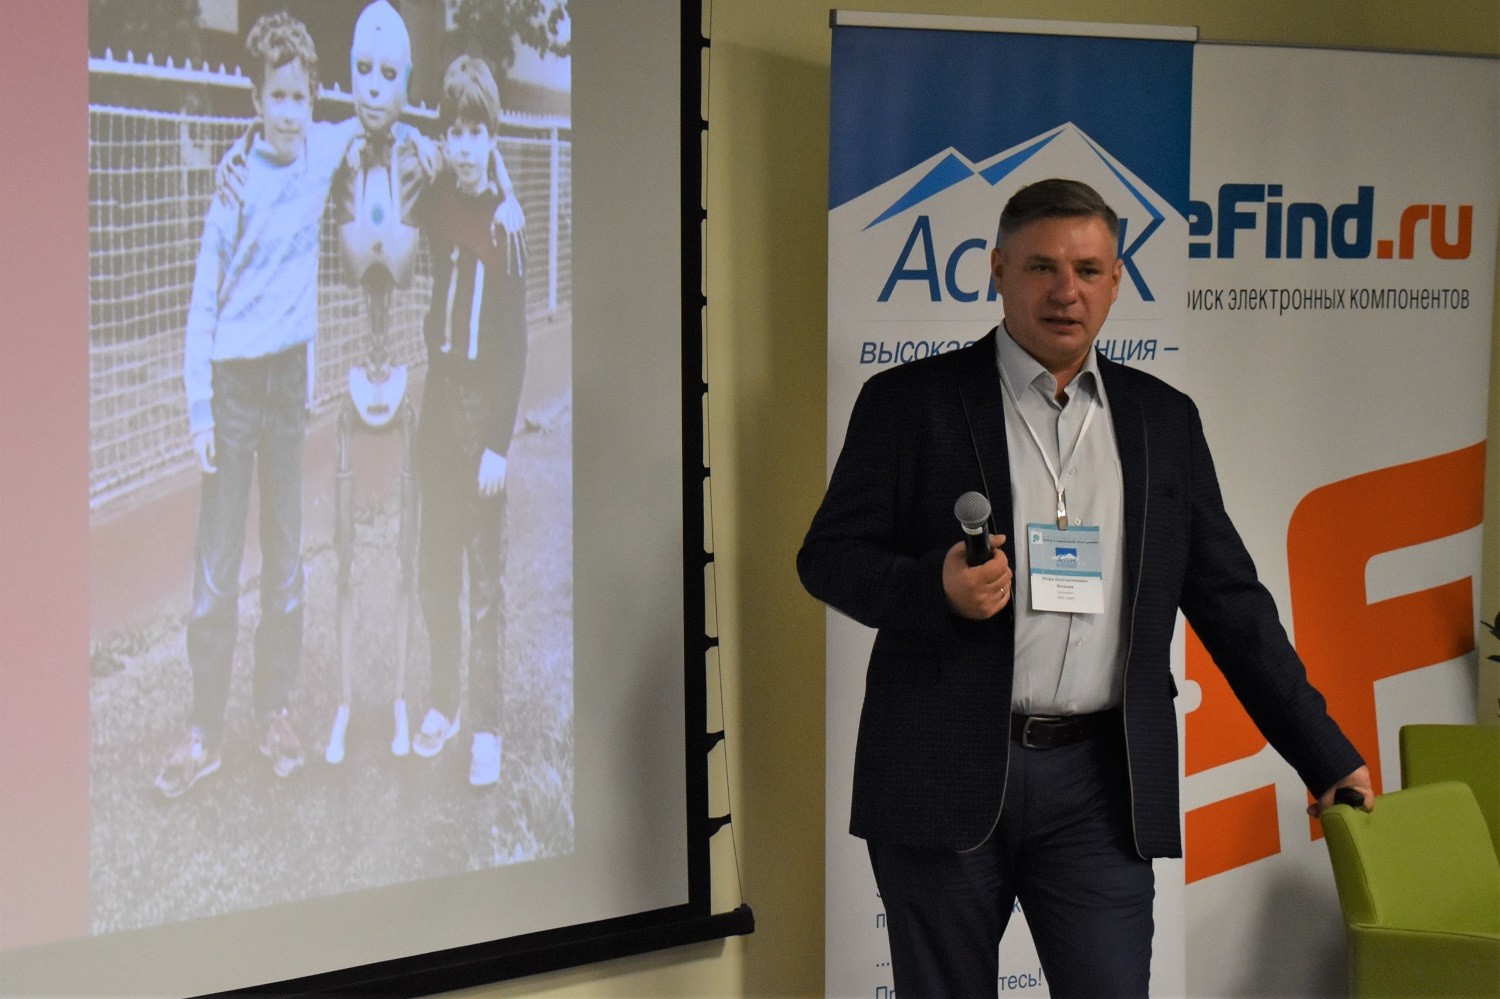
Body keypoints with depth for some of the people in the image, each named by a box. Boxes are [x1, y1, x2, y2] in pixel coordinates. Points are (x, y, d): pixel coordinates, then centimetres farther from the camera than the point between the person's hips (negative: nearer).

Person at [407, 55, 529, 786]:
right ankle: (444, 704, 27)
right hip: (439, 392, 6)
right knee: (434, 566, 13)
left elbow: (515, 340, -13)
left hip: (486, 401, -6)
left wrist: (500, 442, -15)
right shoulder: (435, 203, 4)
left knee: (485, 575, -1)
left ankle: (486, 727, 6)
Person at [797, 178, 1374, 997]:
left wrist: (1326, 757, 10)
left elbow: (1228, 600, 14)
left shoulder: (1164, 420, 12)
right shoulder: (909, 402, 3)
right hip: (943, 776, -2)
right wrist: (935, 588, -19)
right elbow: (827, 556, 2)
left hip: (1100, 785, 2)